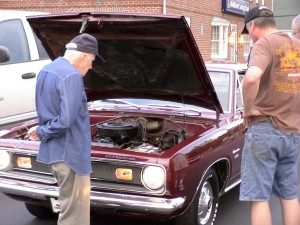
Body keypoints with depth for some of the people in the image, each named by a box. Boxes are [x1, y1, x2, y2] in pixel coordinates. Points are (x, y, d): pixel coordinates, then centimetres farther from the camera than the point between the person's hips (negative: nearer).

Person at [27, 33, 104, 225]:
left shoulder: (46, 71, 11)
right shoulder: (71, 76, -21)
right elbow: (66, 121, -26)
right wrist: (42, 132, -12)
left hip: (53, 150, 10)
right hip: (69, 152, -10)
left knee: (70, 204, 22)